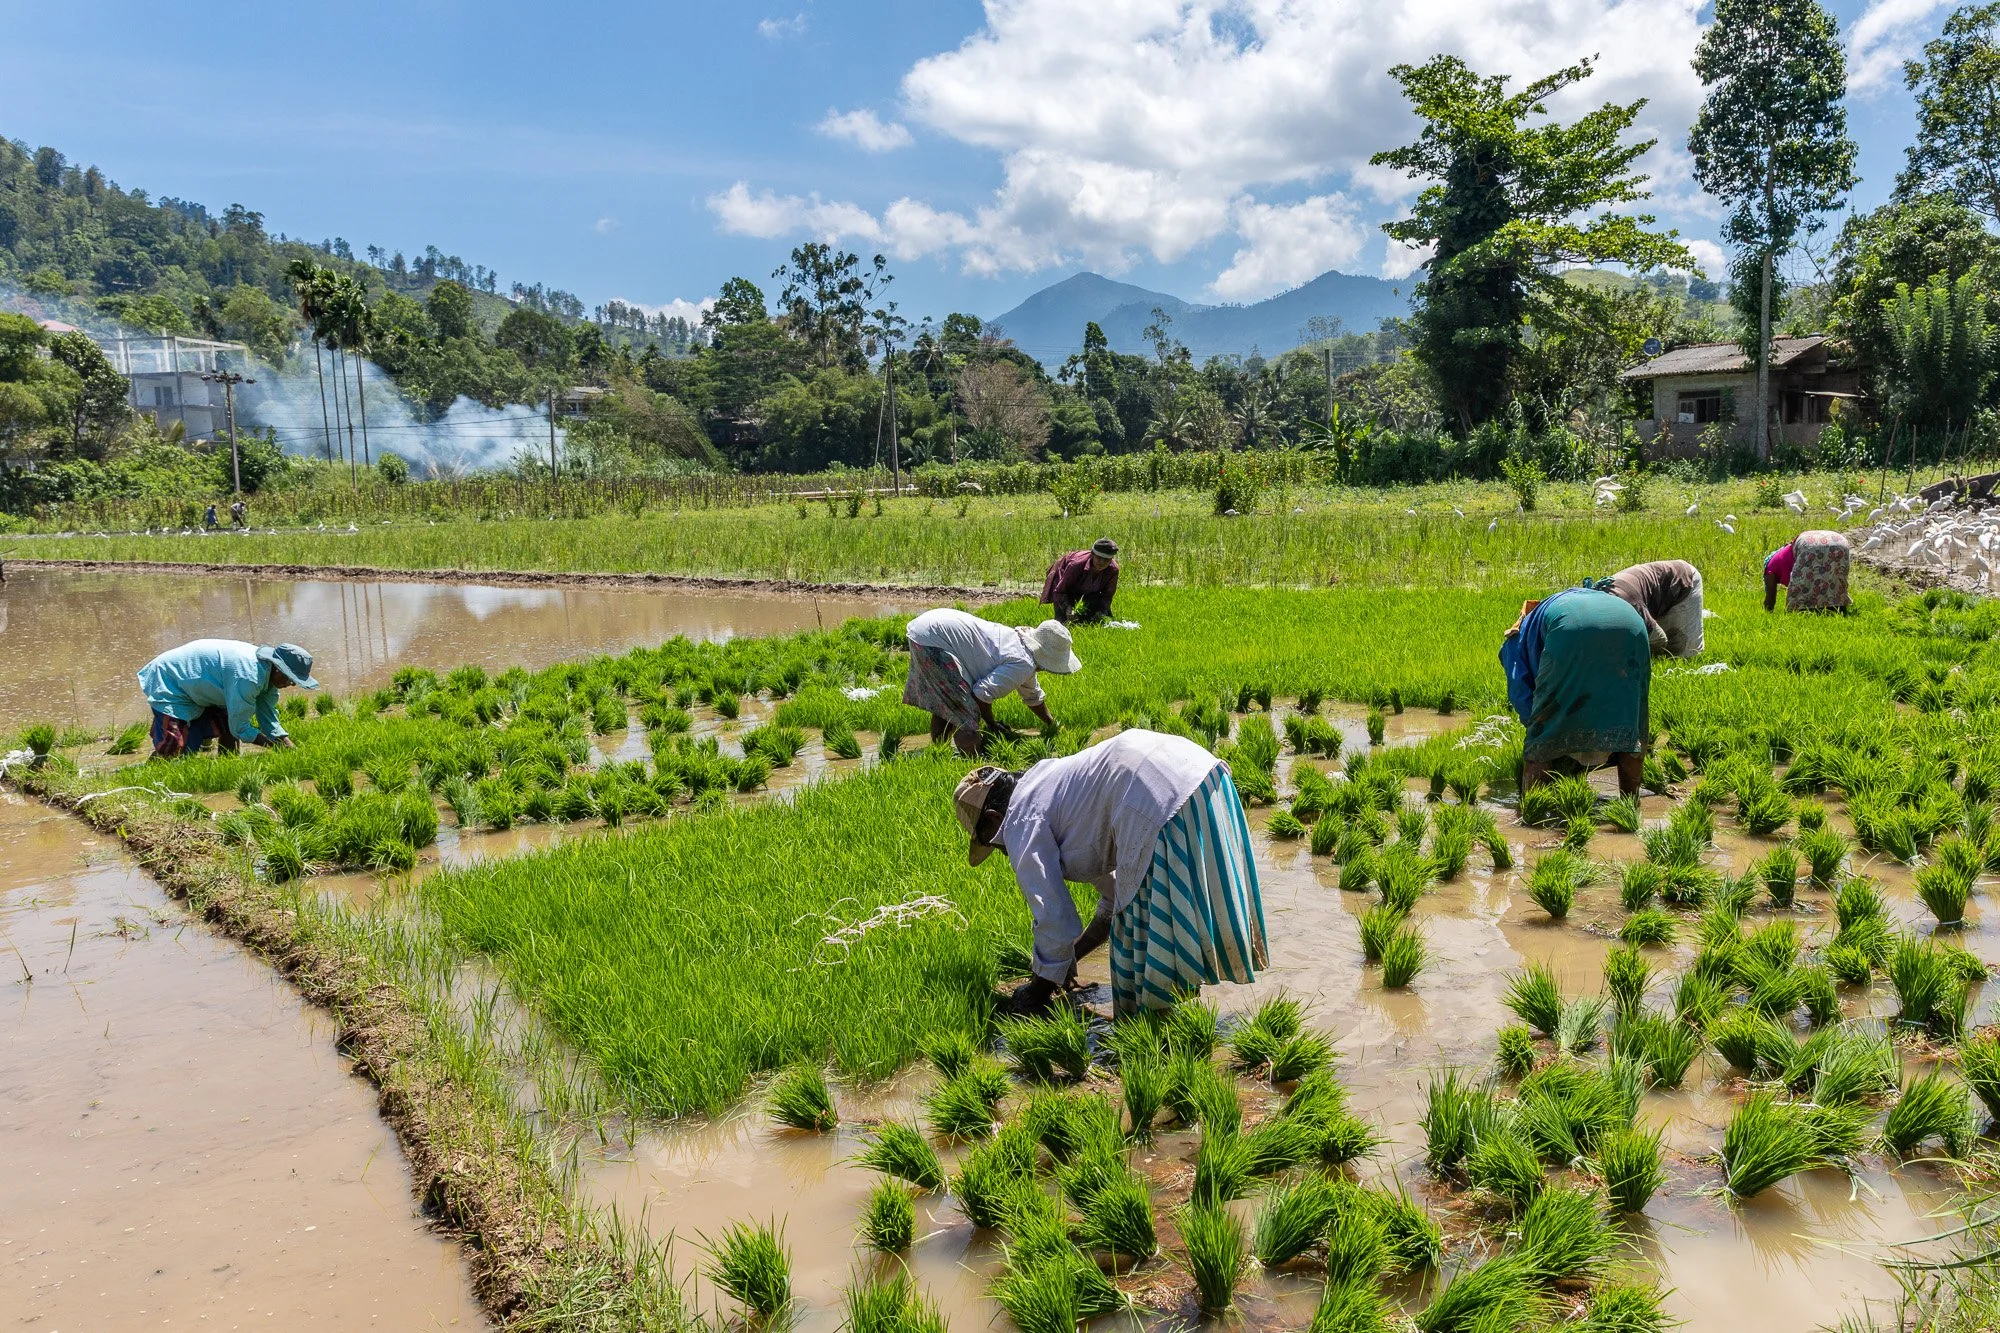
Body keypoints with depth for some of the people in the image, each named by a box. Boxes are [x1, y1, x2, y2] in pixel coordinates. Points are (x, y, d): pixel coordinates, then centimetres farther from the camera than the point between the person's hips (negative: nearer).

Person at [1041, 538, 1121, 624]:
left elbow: (1107, 595, -14)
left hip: (1089, 591, 4)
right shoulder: (1076, 565, -41)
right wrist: (1067, 608, -52)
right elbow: (1059, 591, -34)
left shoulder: (1113, 570, -29)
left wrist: (1102, 611, -33)